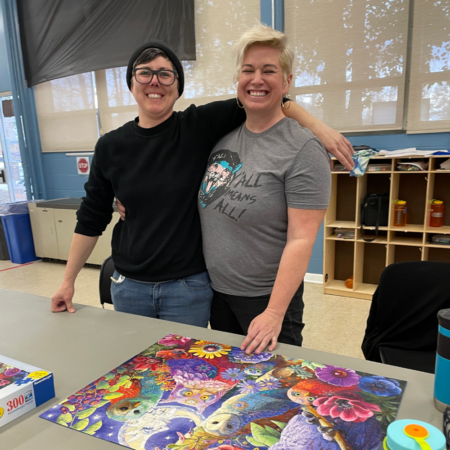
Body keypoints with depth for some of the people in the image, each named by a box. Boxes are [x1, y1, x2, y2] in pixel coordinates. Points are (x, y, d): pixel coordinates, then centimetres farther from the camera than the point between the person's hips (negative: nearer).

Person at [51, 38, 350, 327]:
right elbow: (91, 219, 6)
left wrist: (317, 126, -22)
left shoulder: (200, 127, -8)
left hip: (189, 287, -2)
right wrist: (69, 281, 8)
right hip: (128, 286, 3)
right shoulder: (110, 147, 0)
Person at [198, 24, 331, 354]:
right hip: (216, 292, 6)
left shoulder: (303, 149, -16)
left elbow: (300, 240, -20)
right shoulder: (223, 136, 2)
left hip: (267, 299, -5)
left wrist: (274, 313, -23)